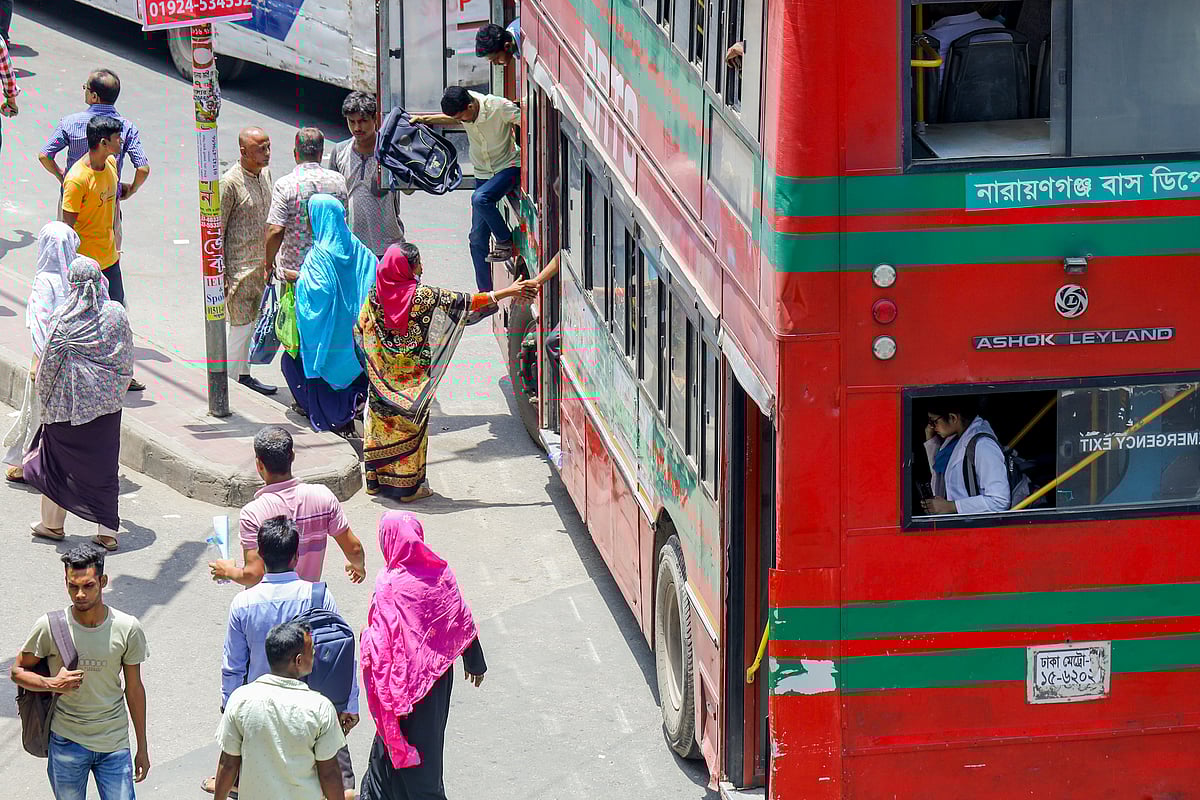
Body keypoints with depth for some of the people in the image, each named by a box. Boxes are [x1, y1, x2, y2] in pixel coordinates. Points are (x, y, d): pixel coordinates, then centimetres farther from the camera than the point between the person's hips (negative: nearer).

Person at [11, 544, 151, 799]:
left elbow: (134, 689, 2)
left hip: (114, 742, 0)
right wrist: (52, 684, -20)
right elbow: (17, 671, 1)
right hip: (67, 740, 0)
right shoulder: (49, 626, -11)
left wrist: (142, 748, 7)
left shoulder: (128, 629, -8)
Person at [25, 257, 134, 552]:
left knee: (58, 458, 15)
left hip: (68, 399, -3)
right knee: (104, 461, 9)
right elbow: (127, 358, 2)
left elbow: (51, 360, -11)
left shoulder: (62, 318, -16)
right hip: (107, 401, 3)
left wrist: (43, 390, 5)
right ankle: (108, 529, 7)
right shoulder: (116, 313, -6)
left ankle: (52, 523, 25)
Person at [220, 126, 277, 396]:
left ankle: (244, 376, 24)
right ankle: (235, 381, 4)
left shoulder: (265, 174, 8)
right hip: (239, 266, -7)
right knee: (241, 327, -5)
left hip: (261, 265, 7)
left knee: (251, 323, 14)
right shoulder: (230, 182, -16)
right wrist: (220, 275, -16)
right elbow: (216, 231, -14)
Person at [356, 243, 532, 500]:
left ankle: (375, 479, 23)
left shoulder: (376, 293, -5)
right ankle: (408, 486, 9)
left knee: (381, 421, 16)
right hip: (412, 373, -4)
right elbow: (467, 302, -15)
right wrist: (508, 292, -10)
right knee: (410, 422, 5)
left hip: (382, 372, 4)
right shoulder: (422, 295, -17)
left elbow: (360, 329, 3)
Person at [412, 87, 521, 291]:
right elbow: (450, 118, 16)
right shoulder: (461, 108, -8)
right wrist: (424, 119, 8)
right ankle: (485, 292, 10)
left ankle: (506, 241, -11)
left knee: (480, 198, -34)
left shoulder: (499, 107, -25)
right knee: (477, 237, 2)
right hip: (483, 172, 6)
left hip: (508, 167, -6)